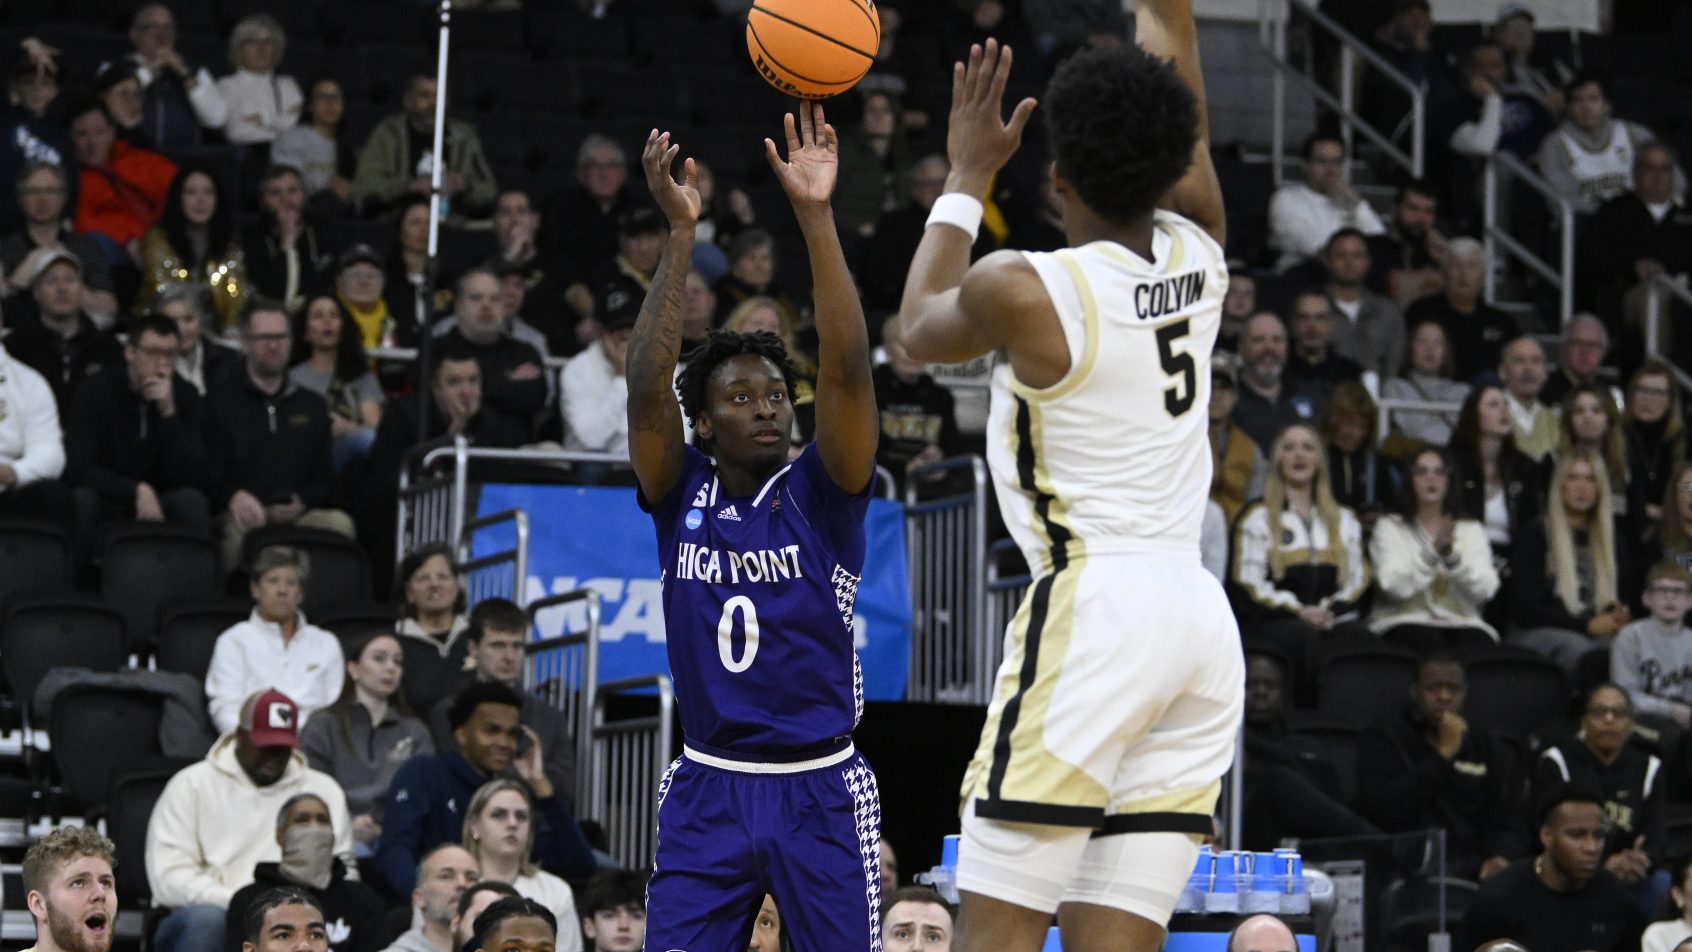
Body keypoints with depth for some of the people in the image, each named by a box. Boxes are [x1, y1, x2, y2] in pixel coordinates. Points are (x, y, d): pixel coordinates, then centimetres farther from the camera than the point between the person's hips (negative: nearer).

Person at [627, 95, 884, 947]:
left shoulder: (820, 492, -1)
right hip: (708, 785, 1)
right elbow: (646, 392, -12)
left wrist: (816, 216, -22)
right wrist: (680, 236, -18)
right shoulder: (683, 493, 3)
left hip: (820, 787, -1)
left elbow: (846, 371, -15)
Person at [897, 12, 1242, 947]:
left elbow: (920, 329, 17)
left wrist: (967, 176, 24)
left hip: (1092, 610, -7)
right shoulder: (1197, 255, 7)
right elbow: (1168, 21, 21)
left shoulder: (1022, 290, -9)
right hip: (1201, 618, 7)